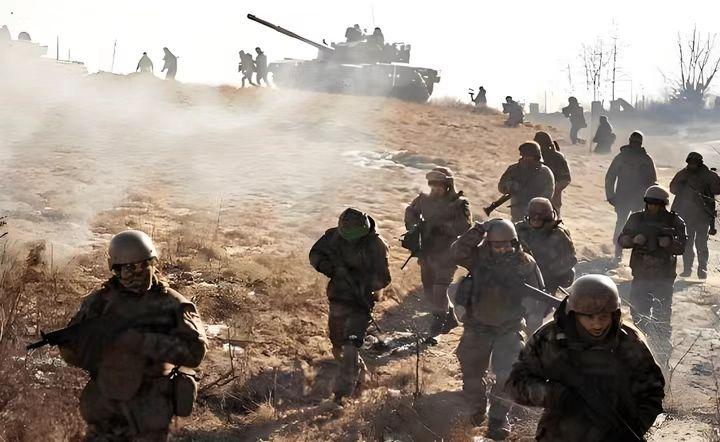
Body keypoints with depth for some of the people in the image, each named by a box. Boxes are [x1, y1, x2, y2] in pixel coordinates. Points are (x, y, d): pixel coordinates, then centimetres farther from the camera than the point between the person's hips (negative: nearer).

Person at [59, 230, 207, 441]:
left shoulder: (172, 304, -7)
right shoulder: (100, 301, 1)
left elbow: (194, 351, -19)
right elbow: (70, 350, 2)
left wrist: (140, 340, -26)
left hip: (149, 414, -2)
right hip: (105, 409, 2)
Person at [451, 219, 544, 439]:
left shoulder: (526, 263, -10)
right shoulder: (479, 256, -12)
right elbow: (458, 252, -31)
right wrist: (478, 231, -38)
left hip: (510, 329, -1)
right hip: (477, 326, 1)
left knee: (508, 375, -13)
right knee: (471, 371, 16)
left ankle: (498, 417, 8)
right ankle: (477, 408, 43)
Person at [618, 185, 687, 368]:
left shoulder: (675, 221, -3)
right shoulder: (636, 219, 3)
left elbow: (682, 247, -7)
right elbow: (621, 240, 1)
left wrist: (670, 242, -28)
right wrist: (634, 239, -20)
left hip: (664, 278, -2)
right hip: (640, 276, 2)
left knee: (663, 318, 1)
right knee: (638, 312, 10)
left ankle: (663, 356, 12)